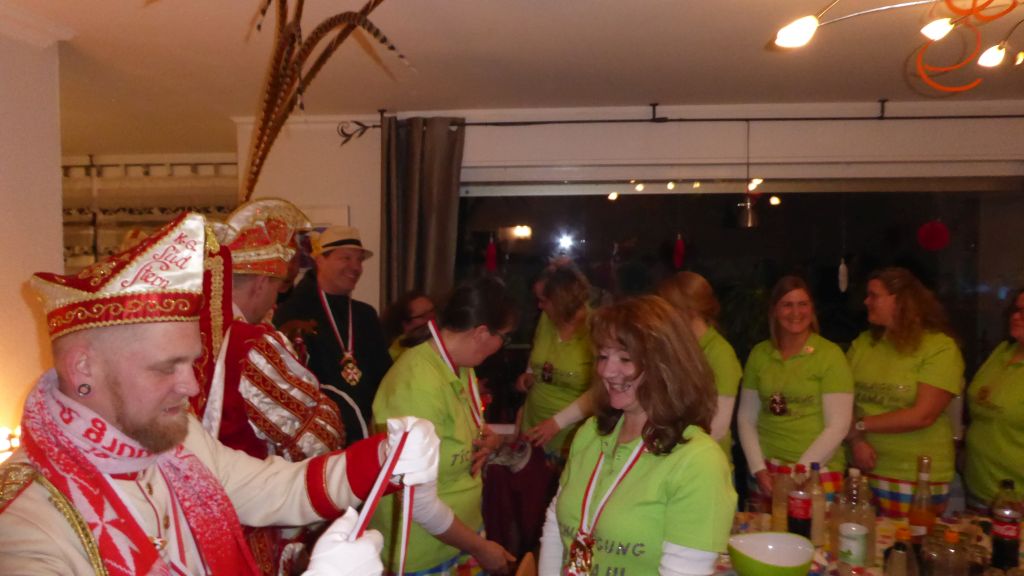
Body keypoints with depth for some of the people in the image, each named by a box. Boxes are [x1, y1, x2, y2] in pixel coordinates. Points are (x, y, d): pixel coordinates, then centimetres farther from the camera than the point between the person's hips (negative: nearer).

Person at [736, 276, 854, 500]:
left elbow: (838, 426, -9)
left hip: (817, 472, -3)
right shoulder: (759, 354, 4)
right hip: (768, 472, 3)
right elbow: (746, 418, 6)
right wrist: (759, 470, -3)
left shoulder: (830, 355, -5)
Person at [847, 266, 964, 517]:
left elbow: (922, 416, -17)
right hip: (862, 470, 4)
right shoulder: (863, 342, 6)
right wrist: (855, 440, -14)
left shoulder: (941, 348, -9)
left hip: (916, 478, -4)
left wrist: (860, 426, -11)